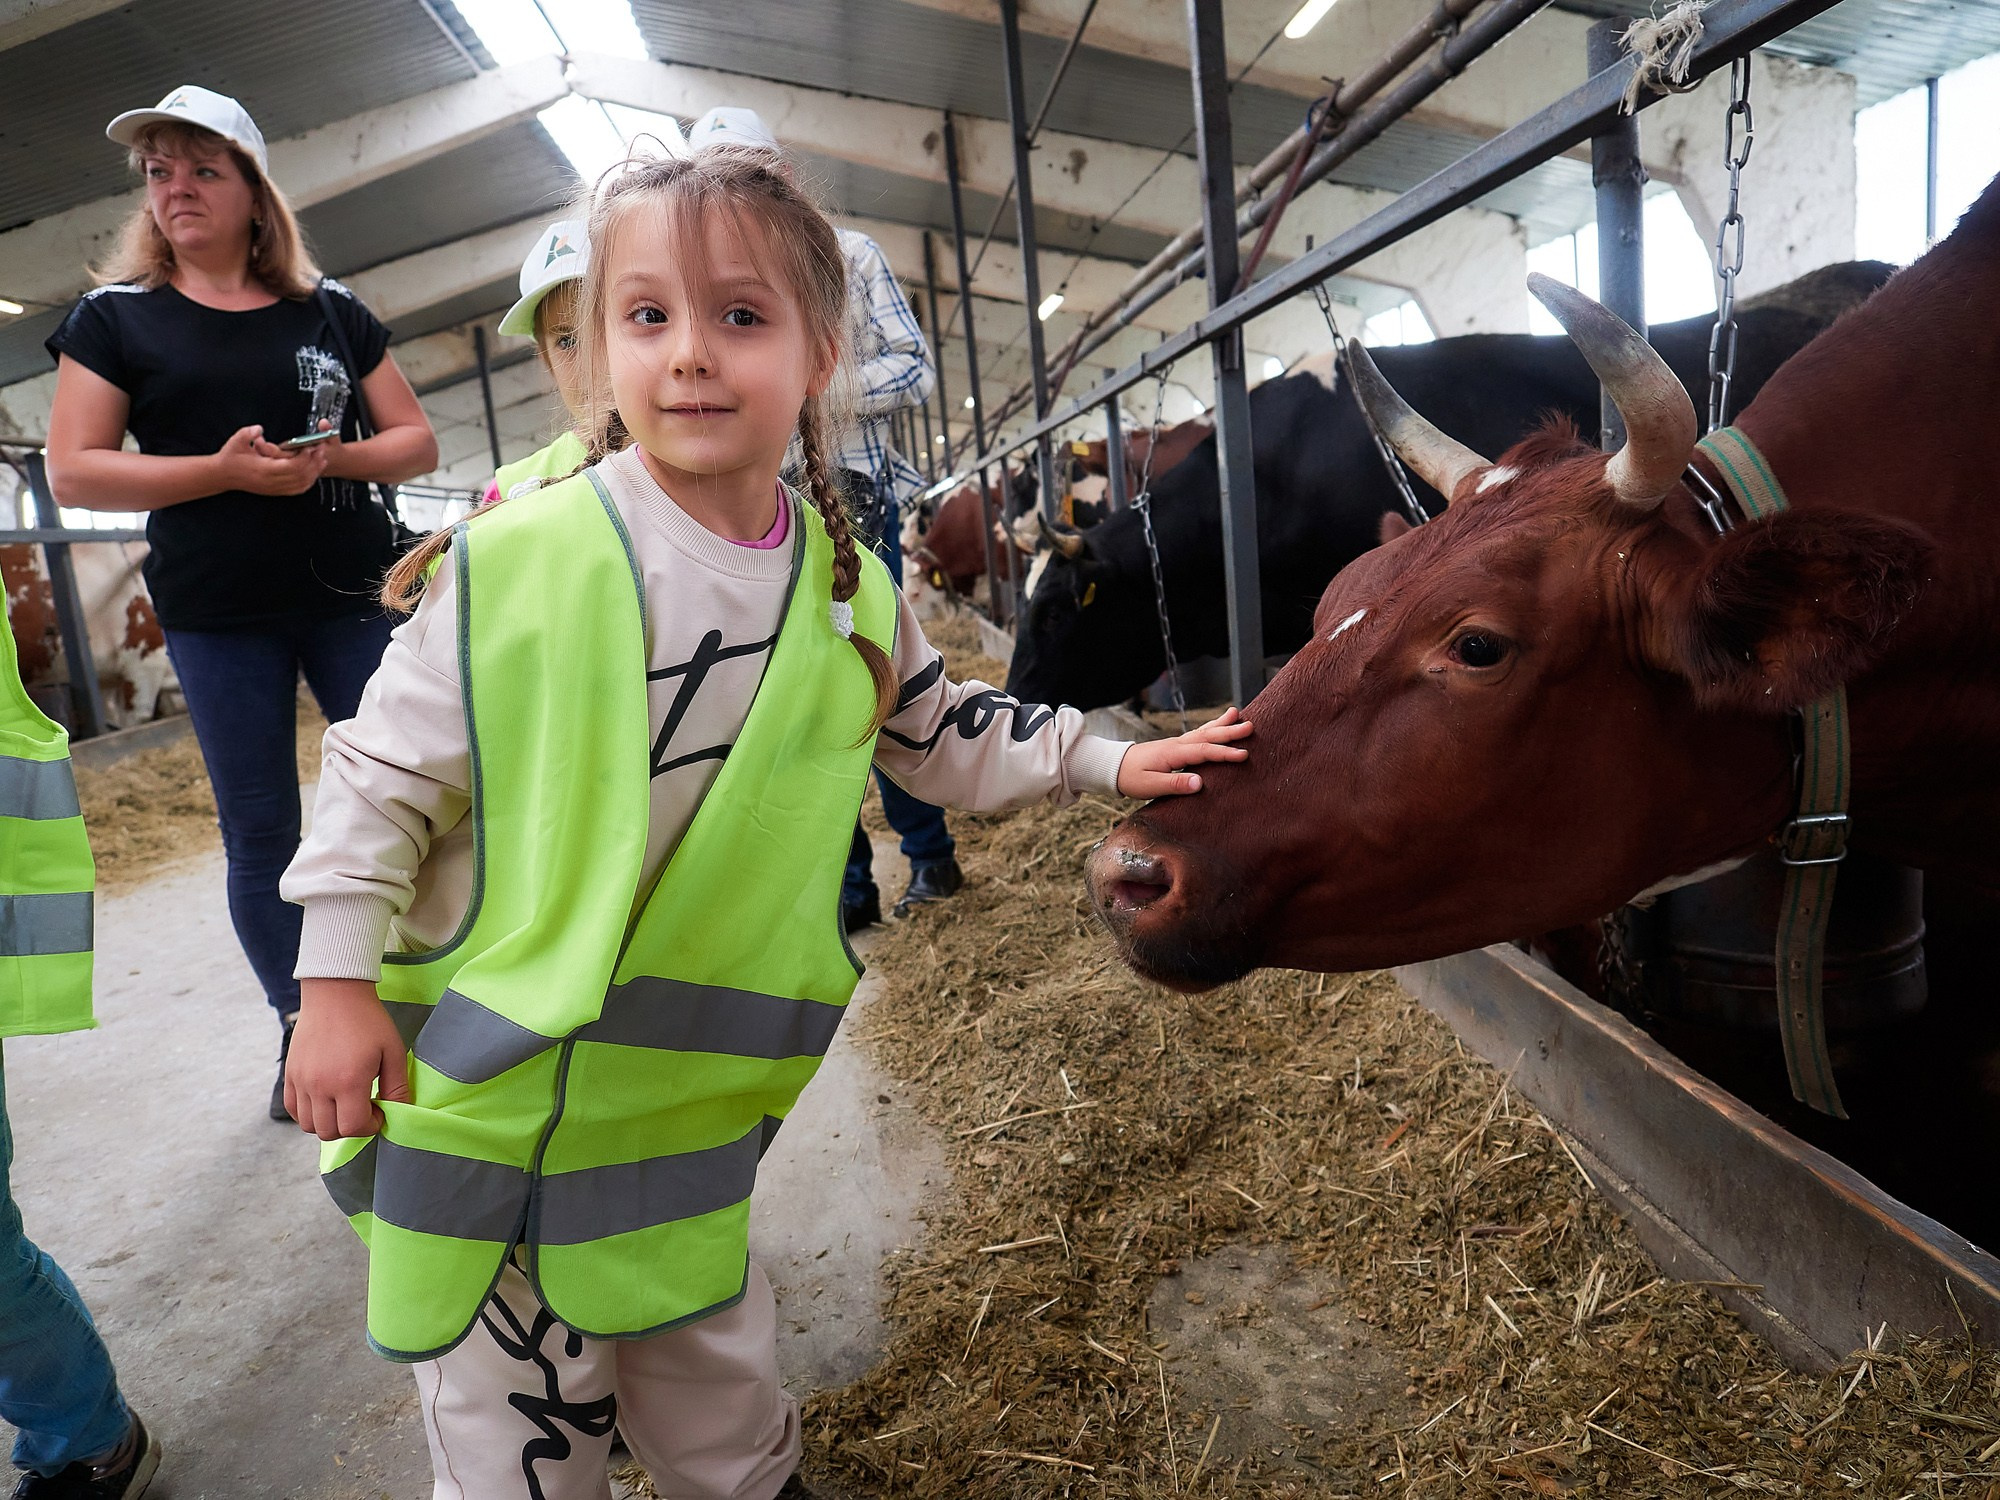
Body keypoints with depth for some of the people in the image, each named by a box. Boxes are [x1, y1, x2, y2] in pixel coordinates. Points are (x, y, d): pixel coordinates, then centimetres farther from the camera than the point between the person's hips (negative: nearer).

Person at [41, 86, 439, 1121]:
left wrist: (333, 456, -13)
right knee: (259, 832, 6)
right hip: (215, 615, 0)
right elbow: (73, 471, -2)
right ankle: (302, 1032, 22)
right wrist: (224, 470, -16)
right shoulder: (116, 316, 5)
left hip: (350, 596, 1)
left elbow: (416, 441, 7)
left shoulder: (329, 310, 9)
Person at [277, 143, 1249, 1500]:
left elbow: (949, 737, 9)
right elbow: (385, 770, -8)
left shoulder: (851, 596, -5)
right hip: (480, 1086, -2)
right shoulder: (514, 562, -17)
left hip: (693, 1098, 3)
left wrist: (1109, 761, 4)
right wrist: (337, 981, -7)